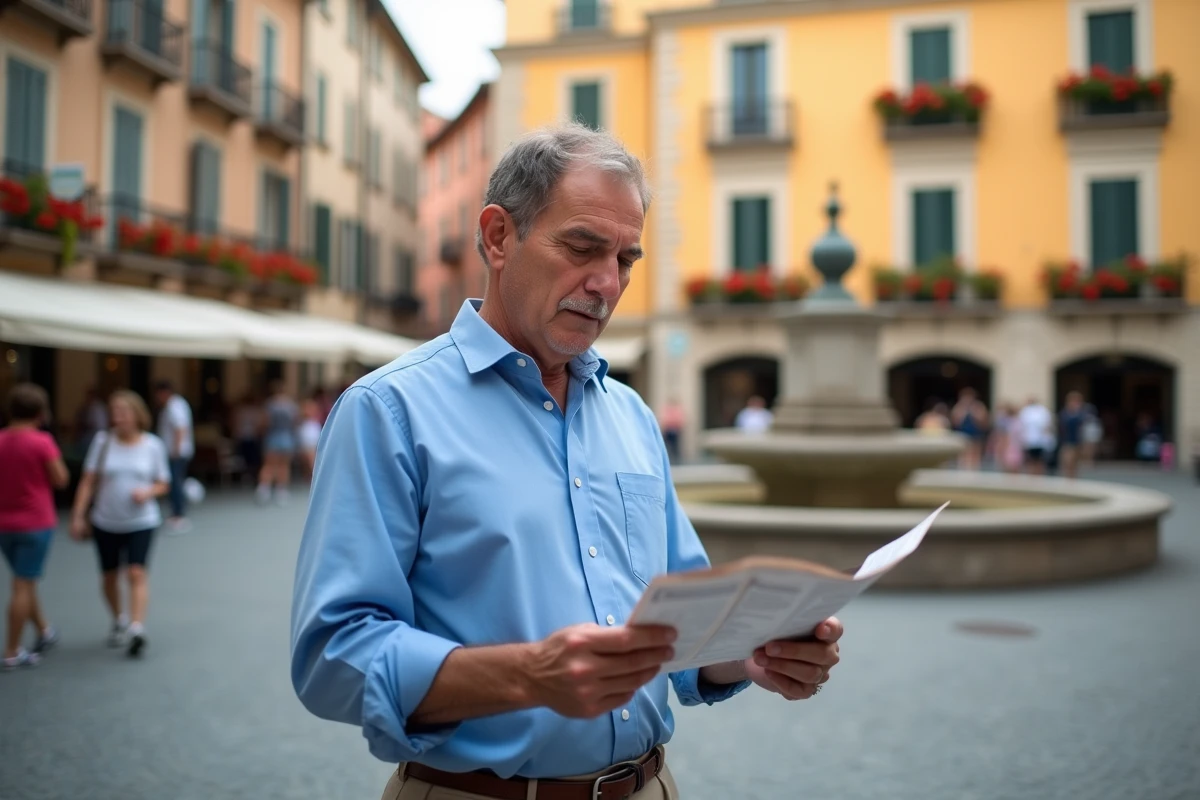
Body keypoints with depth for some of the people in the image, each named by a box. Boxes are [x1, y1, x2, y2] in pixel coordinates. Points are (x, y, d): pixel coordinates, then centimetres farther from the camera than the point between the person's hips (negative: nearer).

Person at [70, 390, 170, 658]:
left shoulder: (153, 445, -4)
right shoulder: (102, 441, -3)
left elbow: (163, 484, 3)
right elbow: (88, 482, -2)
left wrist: (148, 493, -18)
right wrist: (78, 516, -7)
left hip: (141, 522, -2)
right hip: (106, 523, 2)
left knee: (136, 572, -15)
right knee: (109, 576, 12)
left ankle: (136, 628, -16)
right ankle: (118, 621, 35)